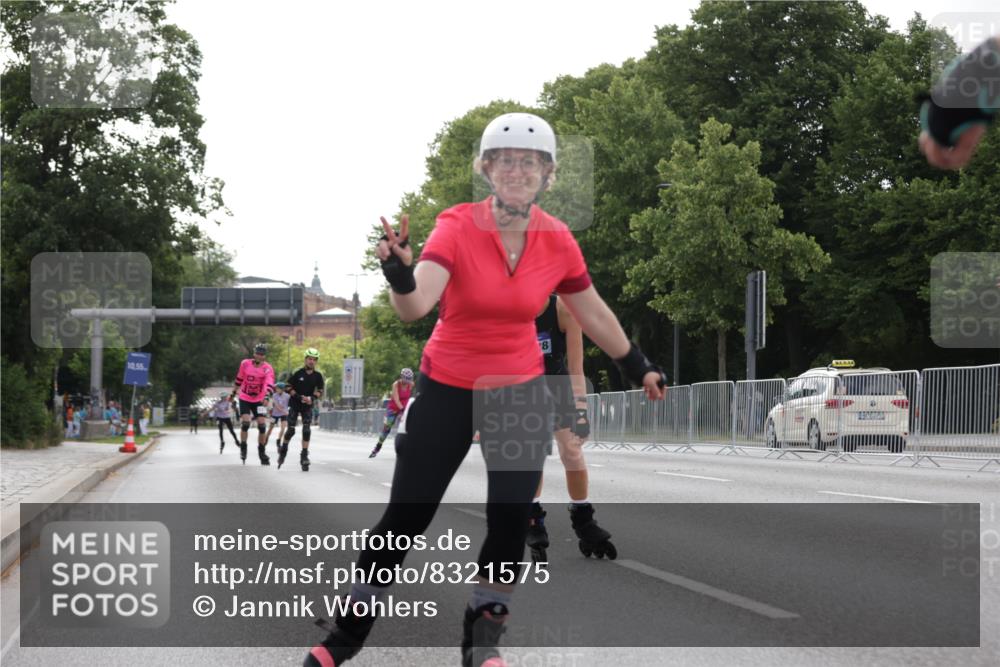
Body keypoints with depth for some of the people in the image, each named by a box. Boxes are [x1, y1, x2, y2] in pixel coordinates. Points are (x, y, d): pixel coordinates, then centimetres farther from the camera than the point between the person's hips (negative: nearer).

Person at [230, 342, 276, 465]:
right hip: (244, 399, 0)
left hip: (259, 400, 0)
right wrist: (233, 393, 15)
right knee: (245, 423, -15)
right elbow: (239, 380, 8)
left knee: (262, 425, -6)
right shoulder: (245, 364, -6)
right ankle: (243, 449, 3)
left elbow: (269, 384, -27)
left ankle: (261, 452, 11)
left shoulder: (268, 368, -12)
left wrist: (267, 397, -43)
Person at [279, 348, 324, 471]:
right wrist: (299, 396, -18)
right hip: (294, 405, -2)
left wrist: (311, 398, -17)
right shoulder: (298, 373, -8)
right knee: (291, 430, -3)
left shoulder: (317, 376, -2)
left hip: (307, 406, 2)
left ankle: (304, 455, -5)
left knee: (307, 430, -10)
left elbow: (320, 391, 2)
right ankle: (283, 449, 23)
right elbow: (288, 387, -6)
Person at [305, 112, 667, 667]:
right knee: (405, 517, 1)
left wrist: (638, 367, 17)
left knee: (511, 520, -7)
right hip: (446, 389, -2)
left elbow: (593, 315, 8)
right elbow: (415, 306, -34)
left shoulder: (557, 241, -8)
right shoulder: (457, 227, -19)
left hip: (520, 390, 2)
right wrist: (400, 277, -55)